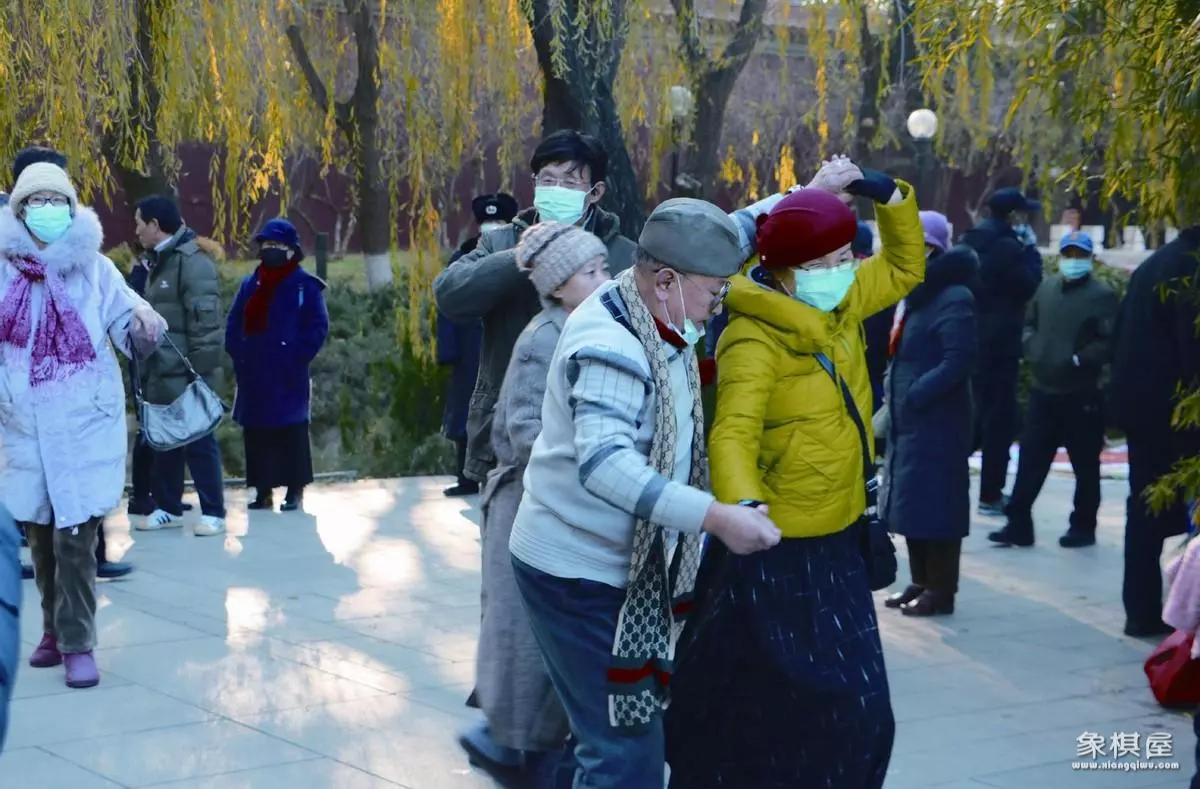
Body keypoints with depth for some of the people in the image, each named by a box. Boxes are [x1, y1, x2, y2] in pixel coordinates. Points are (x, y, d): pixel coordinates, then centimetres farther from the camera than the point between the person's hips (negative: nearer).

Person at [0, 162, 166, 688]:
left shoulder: (95, 269, 0)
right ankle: (55, 629, 31)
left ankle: (77, 643, 2)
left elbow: (129, 330, -6)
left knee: (75, 539, -7)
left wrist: (144, 324, -26)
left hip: (85, 427, -2)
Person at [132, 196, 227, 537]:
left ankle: (213, 512, 5)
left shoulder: (193, 262, -14)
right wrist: (146, 368, 15)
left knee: (199, 441, -2)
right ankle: (167, 508, 23)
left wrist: (201, 371, -21)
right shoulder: (158, 262, 15)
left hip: (186, 374, -9)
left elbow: (204, 322, -18)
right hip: (161, 373, 9)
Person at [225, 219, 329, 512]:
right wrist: (239, 355, 4)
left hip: (288, 377, -5)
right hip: (253, 376, 5)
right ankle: (263, 490, 14)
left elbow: (318, 327, -6)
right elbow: (233, 325, 17)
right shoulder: (250, 284, 13)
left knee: (291, 432, -1)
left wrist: (298, 358, -13)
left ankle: (295, 491, 6)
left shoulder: (306, 285, -2)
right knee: (256, 432, 6)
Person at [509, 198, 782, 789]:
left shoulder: (654, 315, 1)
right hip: (579, 574, -10)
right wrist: (717, 518, -45)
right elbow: (605, 464, -41)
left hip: (627, 567, 10)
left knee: (617, 739, 20)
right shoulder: (609, 347, -28)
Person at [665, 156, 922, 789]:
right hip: (775, 551, -8)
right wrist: (744, 507, -51)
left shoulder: (839, 306, 4)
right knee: (758, 712, 2)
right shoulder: (754, 341, -20)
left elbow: (904, 269, 19)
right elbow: (733, 434, -32)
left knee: (850, 706, 13)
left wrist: (885, 193, 3)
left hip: (836, 540, 8)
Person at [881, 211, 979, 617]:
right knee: (911, 502, 13)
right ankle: (921, 582, 23)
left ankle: (941, 590, 3)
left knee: (934, 503, -4)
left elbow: (961, 361, -23)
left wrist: (916, 394, -23)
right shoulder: (914, 296, 15)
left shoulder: (953, 299, -15)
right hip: (909, 419, 10)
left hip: (937, 421, -10)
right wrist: (895, 395, 10)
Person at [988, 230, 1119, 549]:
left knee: (1085, 465, 6)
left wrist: (1079, 360, -20)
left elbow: (1110, 343, -14)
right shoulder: (1046, 288, 12)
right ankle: (1019, 523, 9)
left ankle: (1083, 526, 18)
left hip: (1082, 396, -5)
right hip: (1043, 390, 5)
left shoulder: (1102, 295, -7)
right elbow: (1029, 325, 22)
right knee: (1030, 461, 4)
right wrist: (1033, 349, 4)